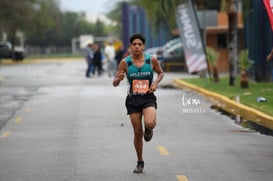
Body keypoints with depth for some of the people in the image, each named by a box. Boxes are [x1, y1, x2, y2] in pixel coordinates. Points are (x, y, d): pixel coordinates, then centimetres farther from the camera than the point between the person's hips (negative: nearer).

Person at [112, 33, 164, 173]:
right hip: (133, 100, 1)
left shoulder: (151, 60, -3)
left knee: (150, 123, -28)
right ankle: (140, 163, 22)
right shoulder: (125, 63, -4)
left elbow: (161, 73, 16)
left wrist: (156, 82, -4)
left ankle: (149, 130, 12)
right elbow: (114, 83, 0)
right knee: (137, 133, 3)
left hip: (148, 98, -1)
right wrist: (119, 79, -23)